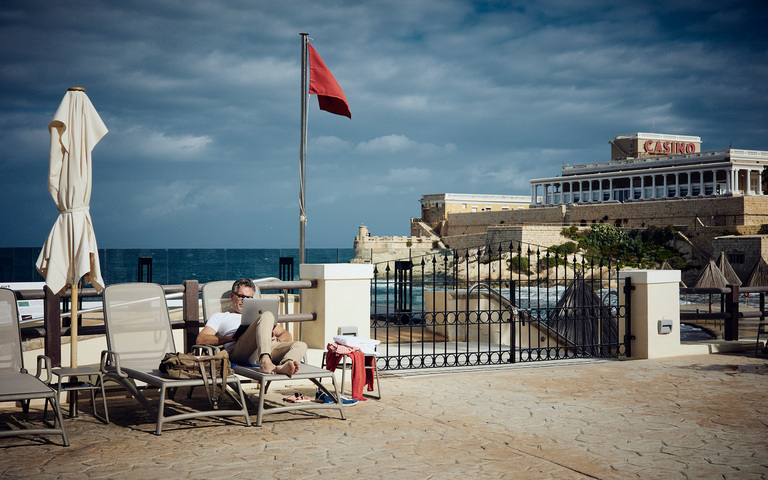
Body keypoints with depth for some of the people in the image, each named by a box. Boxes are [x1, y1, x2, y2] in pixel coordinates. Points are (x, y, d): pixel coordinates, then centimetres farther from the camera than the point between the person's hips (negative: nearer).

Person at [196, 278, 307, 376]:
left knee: (301, 345, -23)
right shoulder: (219, 317, 30)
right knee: (267, 315, -28)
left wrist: (276, 340, 7)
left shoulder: (257, 315, 41)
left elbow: (286, 335, 34)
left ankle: (283, 366, -59)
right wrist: (232, 338, -4)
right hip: (237, 349, -4)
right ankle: (265, 363, -52)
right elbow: (200, 339, 11)